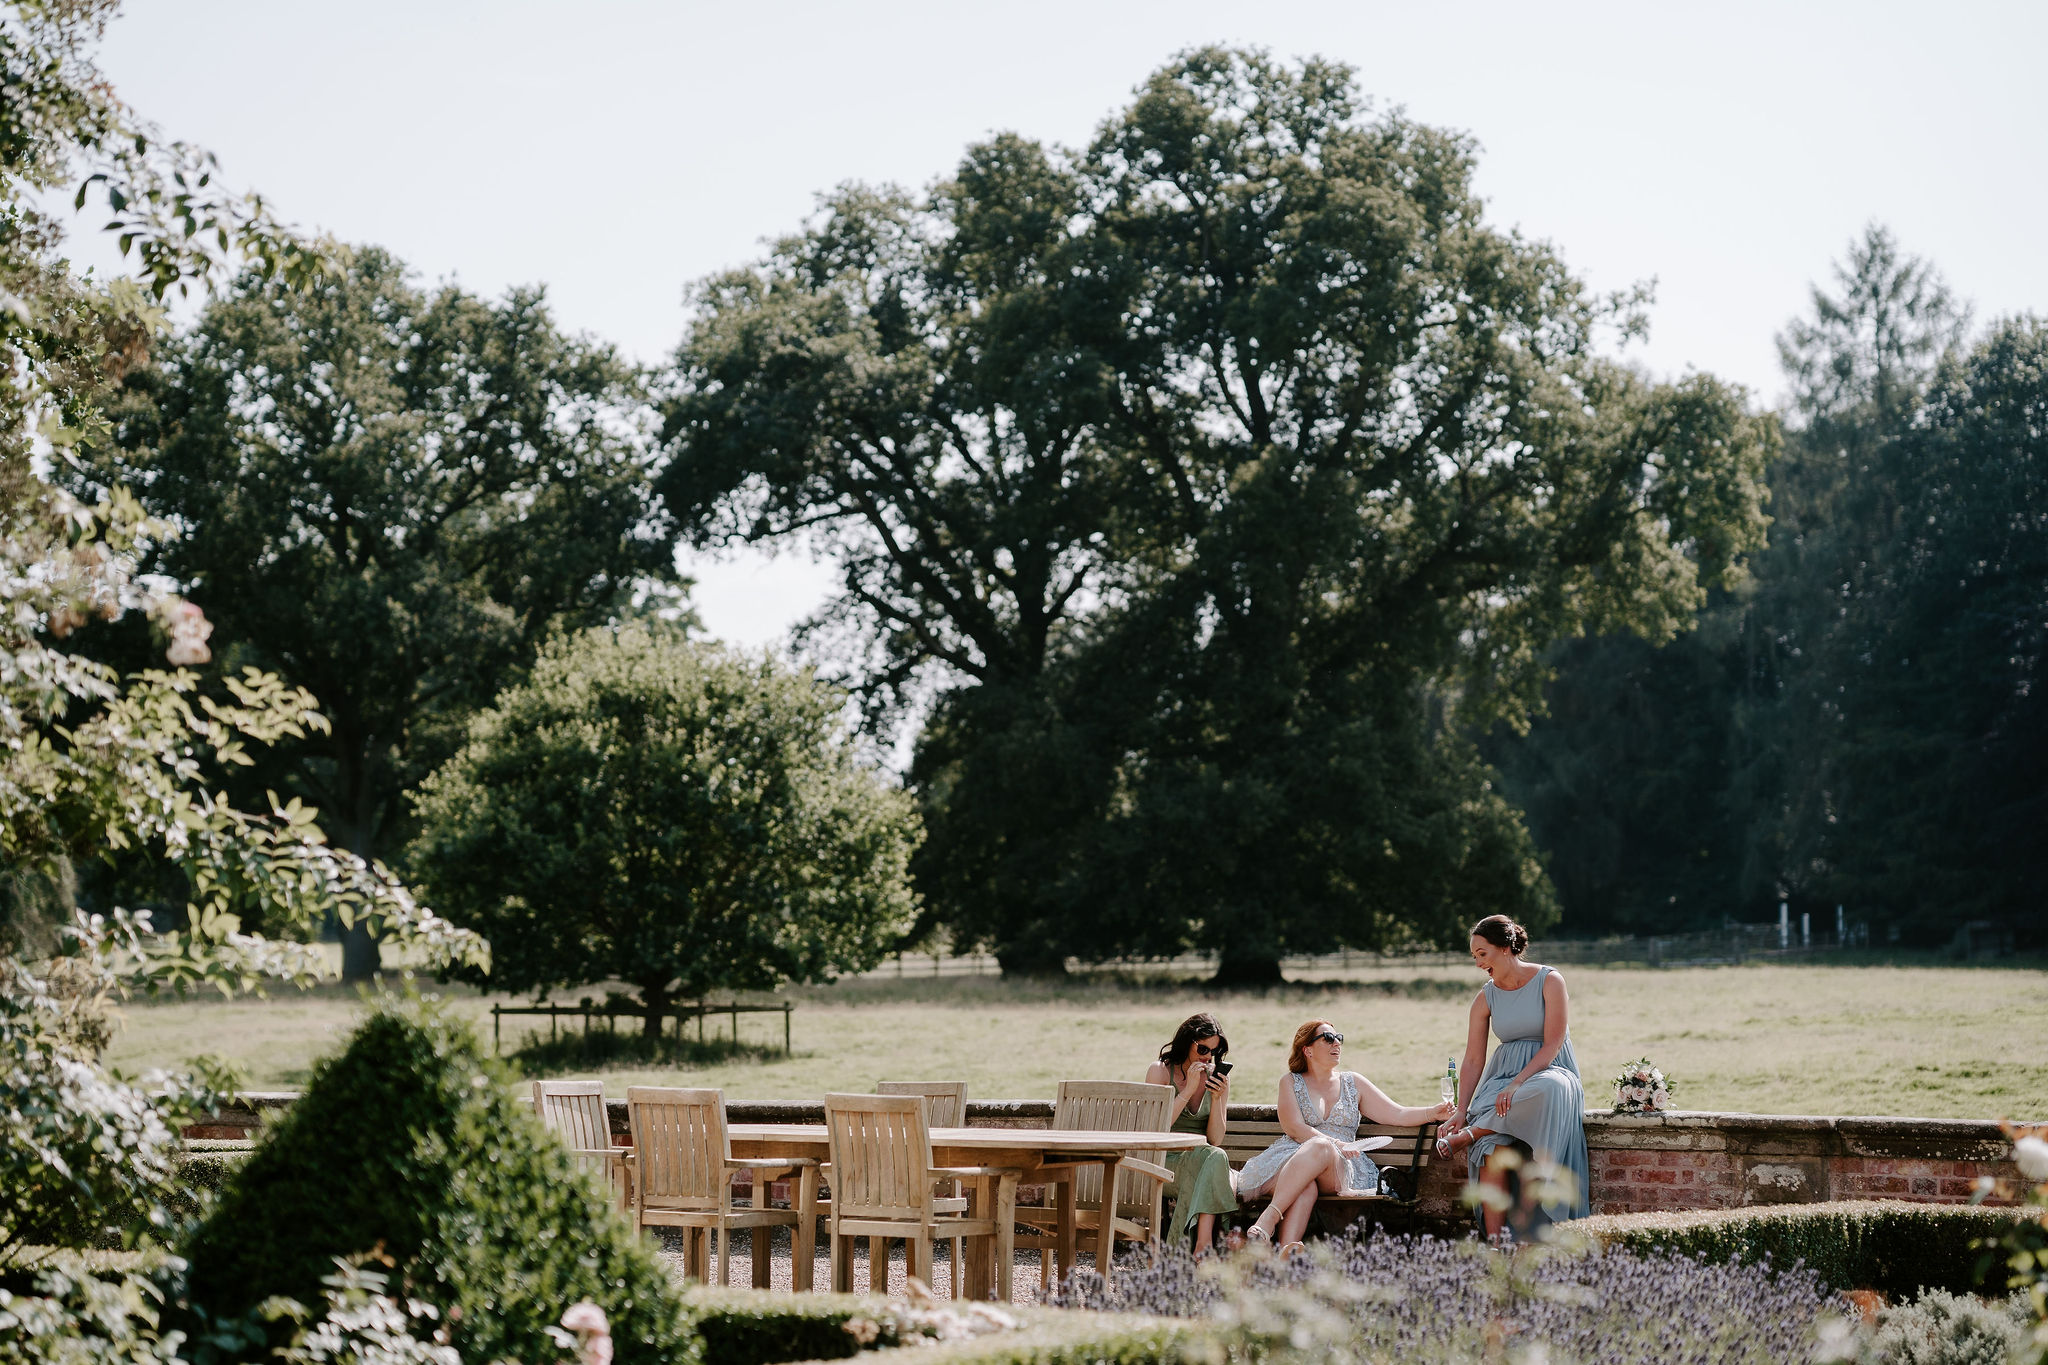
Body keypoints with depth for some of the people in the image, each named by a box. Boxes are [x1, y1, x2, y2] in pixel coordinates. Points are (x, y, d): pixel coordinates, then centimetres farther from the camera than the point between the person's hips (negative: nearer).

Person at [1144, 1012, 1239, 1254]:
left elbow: (1216, 1139, 2)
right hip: (1167, 1161, -3)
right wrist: (1188, 1090, -15)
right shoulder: (1160, 1071, 0)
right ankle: (1204, 1247, -42)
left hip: (1204, 1162, 4)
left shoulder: (1218, 1076, 8)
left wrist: (1217, 1098, -12)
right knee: (1214, 1158, -32)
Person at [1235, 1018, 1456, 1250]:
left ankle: (1268, 1218, -51)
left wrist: (1433, 1113, -2)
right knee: (1305, 1188, -39)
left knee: (1321, 1148, -37)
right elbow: (1294, 1129, -1)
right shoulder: (1291, 1083, 16)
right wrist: (1337, 1144, -16)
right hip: (1295, 1157, -1)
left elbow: (1397, 1114, 18)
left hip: (1340, 1169, 1)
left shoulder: (1353, 1083, 24)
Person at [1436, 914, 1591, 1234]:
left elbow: (1552, 1044, -12)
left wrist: (1517, 1084, -23)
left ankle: (1469, 1136, -28)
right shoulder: (1485, 998, 8)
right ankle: (1494, 1241, -32)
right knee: (1492, 1145, -31)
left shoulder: (1549, 982, -5)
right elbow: (1473, 1061, 5)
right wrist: (1462, 1111, -8)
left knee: (1548, 1090, -43)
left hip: (1548, 1070, -3)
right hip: (1504, 1073, 3)